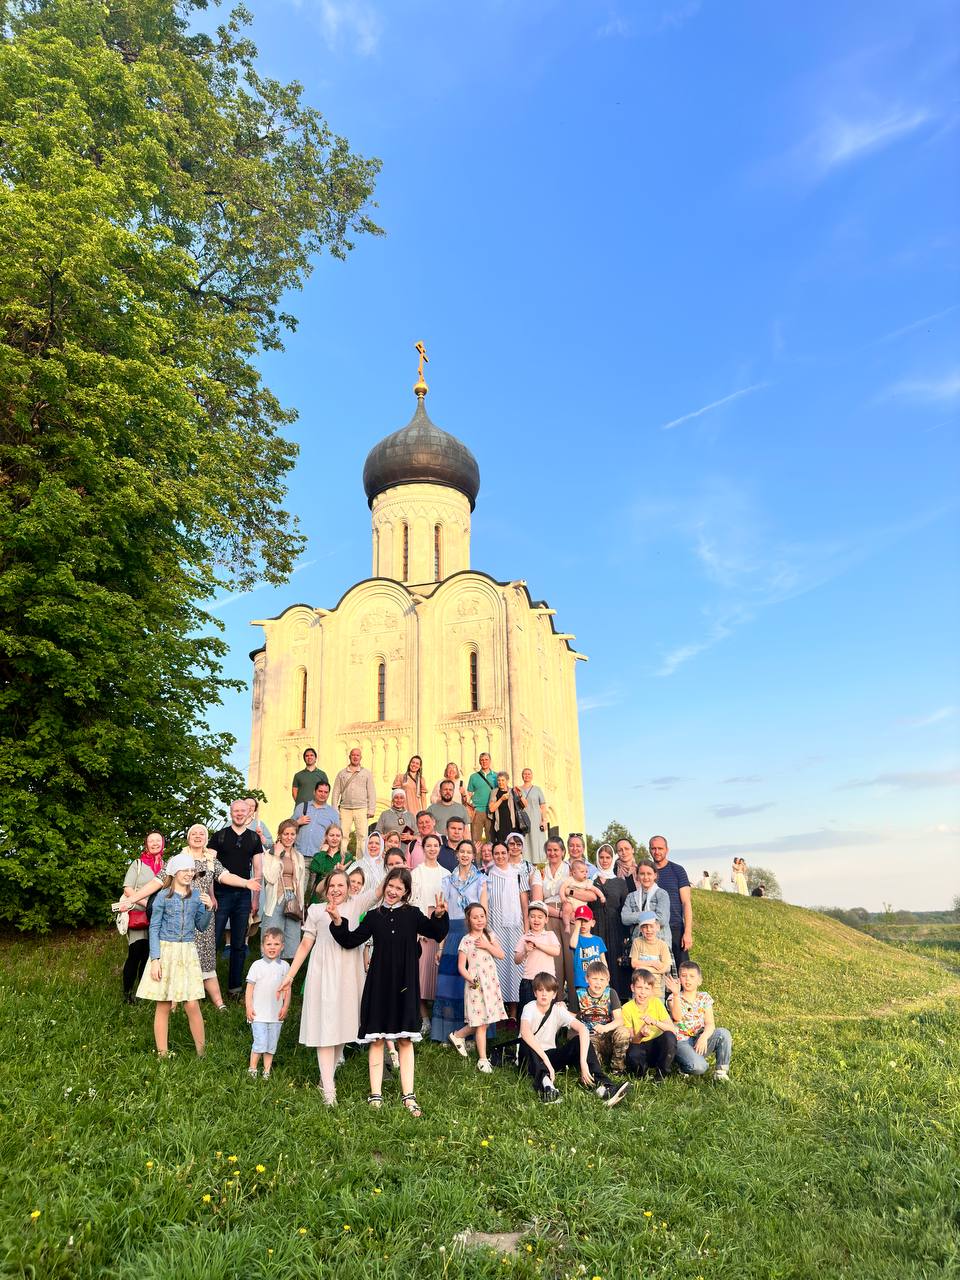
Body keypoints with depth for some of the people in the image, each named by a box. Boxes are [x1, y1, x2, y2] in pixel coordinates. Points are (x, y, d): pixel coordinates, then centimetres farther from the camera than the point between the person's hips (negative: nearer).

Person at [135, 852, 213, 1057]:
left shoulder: (196, 896, 7)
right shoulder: (163, 896, -3)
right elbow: (154, 928, -4)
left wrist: (208, 908, -7)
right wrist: (155, 959, -11)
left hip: (188, 953, 2)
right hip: (165, 950, -2)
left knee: (192, 1005, -2)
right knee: (163, 1007, 5)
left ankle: (201, 1052, 11)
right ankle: (162, 1054, 16)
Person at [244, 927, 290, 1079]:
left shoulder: (284, 966, 3)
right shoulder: (257, 965, -5)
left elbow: (287, 989, 8)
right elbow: (250, 987, -3)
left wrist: (285, 1007, 2)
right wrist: (249, 1007, -8)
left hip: (276, 1014, 3)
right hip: (258, 1014, -3)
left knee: (271, 1045, 10)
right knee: (260, 1043, -7)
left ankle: (267, 1071, 22)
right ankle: (252, 1069, 9)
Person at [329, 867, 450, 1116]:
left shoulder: (413, 915, 2)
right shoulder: (374, 915, 3)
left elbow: (436, 934, -6)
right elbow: (352, 940, 0)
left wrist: (439, 916, -25)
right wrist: (338, 922, -15)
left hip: (405, 984, 0)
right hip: (379, 983, 0)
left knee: (405, 1039, 6)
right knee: (377, 1039, 6)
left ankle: (408, 1096, 13)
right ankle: (375, 1094, 15)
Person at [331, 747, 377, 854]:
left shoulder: (367, 773, 11)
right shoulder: (342, 773, 13)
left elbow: (371, 792, 7)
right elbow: (335, 792, 11)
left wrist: (371, 810, -2)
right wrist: (334, 810, 2)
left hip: (361, 809, -1)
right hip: (345, 809, 1)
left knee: (362, 836, -4)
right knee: (343, 836, -3)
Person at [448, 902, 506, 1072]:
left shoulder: (490, 936, 6)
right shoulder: (466, 941, -8)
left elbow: (501, 955, 0)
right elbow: (461, 966, -7)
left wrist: (487, 945, -13)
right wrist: (470, 979, -23)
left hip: (491, 982, 5)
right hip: (476, 984, -5)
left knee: (484, 1021, 9)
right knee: (481, 1023, -1)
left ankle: (457, 1035, 30)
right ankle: (483, 1059, 10)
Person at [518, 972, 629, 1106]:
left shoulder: (558, 1009, -6)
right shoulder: (530, 1008, -15)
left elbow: (583, 1029, -22)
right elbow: (525, 1032, -38)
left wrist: (583, 1062, -37)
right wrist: (547, 1061, -46)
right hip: (532, 1059, -3)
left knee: (580, 1040, -21)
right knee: (525, 1041, -36)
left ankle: (601, 1085, -37)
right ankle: (545, 1083, -54)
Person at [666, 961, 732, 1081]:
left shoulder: (704, 998, 7)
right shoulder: (674, 997, -2)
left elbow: (710, 1024, -4)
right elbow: (677, 1017, -23)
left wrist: (704, 1037, -25)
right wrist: (676, 995, -35)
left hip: (700, 1041, 4)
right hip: (682, 1041, -3)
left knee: (723, 1033, -24)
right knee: (697, 1067, -33)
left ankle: (721, 1071, -8)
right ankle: (682, 1063, 3)